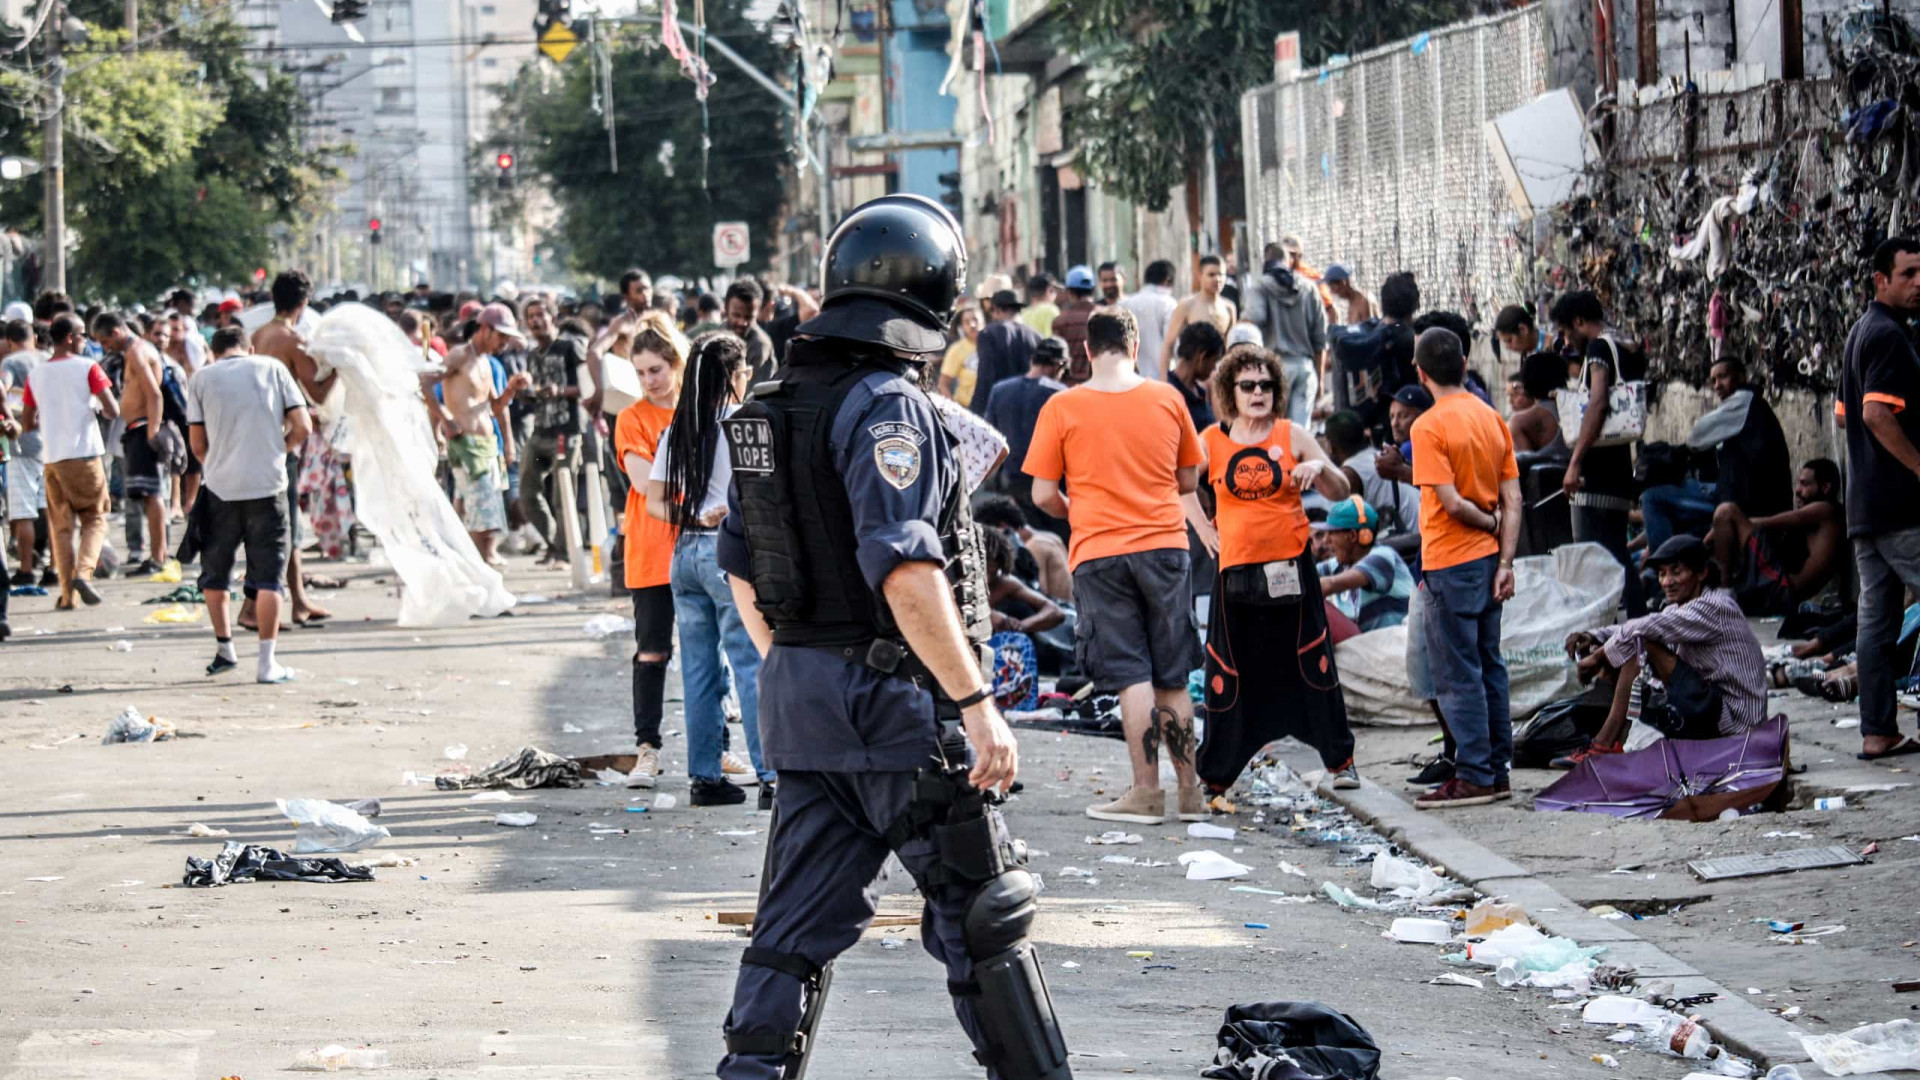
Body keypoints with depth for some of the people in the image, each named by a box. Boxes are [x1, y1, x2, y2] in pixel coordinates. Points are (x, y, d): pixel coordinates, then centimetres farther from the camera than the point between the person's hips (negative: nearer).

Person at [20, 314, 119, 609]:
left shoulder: (36, 374, 7)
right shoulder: (87, 368, -5)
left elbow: (27, 423, 11)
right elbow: (113, 410, -9)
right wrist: (99, 409, 12)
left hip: (51, 459, 3)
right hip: (84, 456, -3)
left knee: (61, 526, 8)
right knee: (94, 520, 7)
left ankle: (67, 594, 2)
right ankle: (83, 572, -16)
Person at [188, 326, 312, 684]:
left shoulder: (202, 378, 6)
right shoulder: (272, 368, 6)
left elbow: (198, 444, 5)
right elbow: (302, 427, 1)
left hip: (221, 486, 0)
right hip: (268, 485, 0)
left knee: (214, 573, 18)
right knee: (268, 576, 3)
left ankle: (224, 649, 25)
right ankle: (267, 662, -2)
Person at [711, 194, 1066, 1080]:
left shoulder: (775, 407, 11)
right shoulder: (887, 406, -16)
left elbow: (741, 565, 17)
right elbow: (904, 569, -25)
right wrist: (976, 700, -23)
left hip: (800, 703, 8)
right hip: (893, 703, -8)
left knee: (801, 920, 10)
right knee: (984, 915, 3)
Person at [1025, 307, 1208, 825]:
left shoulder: (1062, 408, -5)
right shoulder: (1167, 399, 2)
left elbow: (1044, 495, -3)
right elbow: (1189, 479, 11)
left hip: (1098, 554, -2)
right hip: (1164, 545, 2)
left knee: (1131, 676, 0)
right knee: (1172, 676, 9)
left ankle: (1146, 792, -2)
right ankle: (1189, 790, 12)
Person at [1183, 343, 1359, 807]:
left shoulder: (1292, 435, 2)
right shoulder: (1211, 441, 2)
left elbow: (1339, 492, 6)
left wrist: (1319, 466, -14)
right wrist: (1203, 529, 10)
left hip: (1291, 568, 0)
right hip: (1237, 572, 0)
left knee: (1312, 665, 3)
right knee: (1229, 677, 0)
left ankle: (1340, 760, 17)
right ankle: (1215, 778, 8)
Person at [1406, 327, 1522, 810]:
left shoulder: (1429, 427, -14)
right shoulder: (1491, 419, 7)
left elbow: (1452, 503, -20)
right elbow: (1512, 500, 3)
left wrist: (1490, 524, -2)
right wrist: (1505, 561, 2)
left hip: (1450, 565, -7)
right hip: (1488, 559, 7)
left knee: (1458, 675, -2)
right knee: (1489, 666, 13)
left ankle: (1474, 777, -1)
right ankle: (1497, 770, 17)